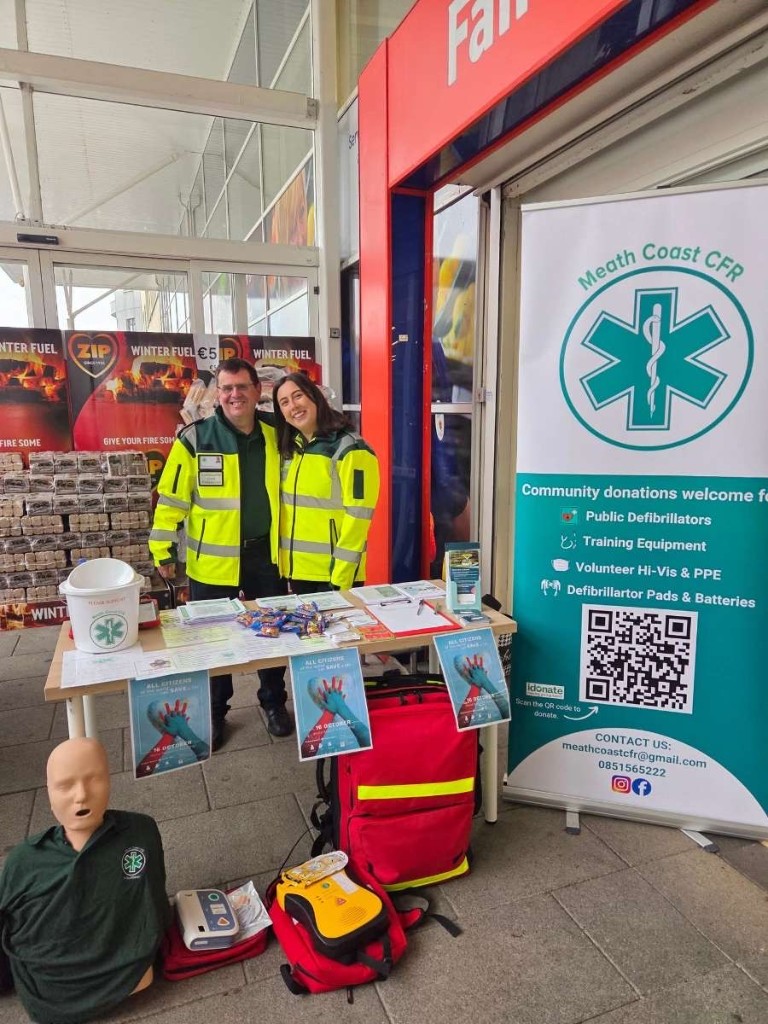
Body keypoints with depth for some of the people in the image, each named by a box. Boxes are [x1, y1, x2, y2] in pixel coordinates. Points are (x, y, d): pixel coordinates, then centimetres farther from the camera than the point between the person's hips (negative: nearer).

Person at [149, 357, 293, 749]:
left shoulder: (274, 435, 2)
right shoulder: (195, 438, -8)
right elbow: (171, 497, -5)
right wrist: (163, 549, -7)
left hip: (266, 555, 3)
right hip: (213, 559, -2)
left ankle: (275, 704, 35)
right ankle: (213, 713, 31)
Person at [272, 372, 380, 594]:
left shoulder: (349, 448, -12)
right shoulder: (289, 449, 9)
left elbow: (357, 517, -16)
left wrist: (341, 579, -18)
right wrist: (284, 563, 9)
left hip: (333, 574, -6)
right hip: (296, 570, 7)